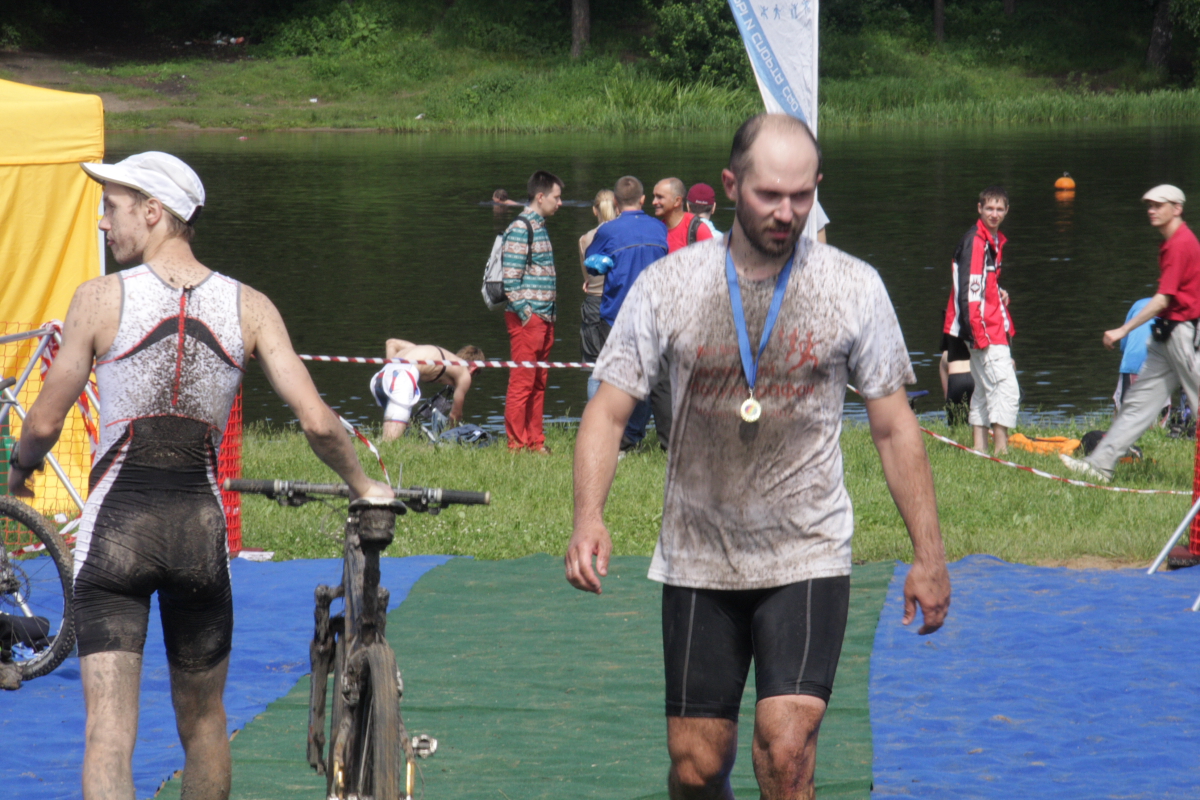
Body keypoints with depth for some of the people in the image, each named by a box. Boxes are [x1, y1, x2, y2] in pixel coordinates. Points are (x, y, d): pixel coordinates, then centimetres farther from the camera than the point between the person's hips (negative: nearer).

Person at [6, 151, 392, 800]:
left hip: (116, 527, -3)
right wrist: (362, 486, 15)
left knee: (110, 726, -8)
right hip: (200, 524, 3)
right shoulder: (249, 307, 1)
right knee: (203, 720, 21)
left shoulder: (99, 299, -6)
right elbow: (317, 423, -4)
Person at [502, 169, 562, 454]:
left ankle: (535, 441, 16)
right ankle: (517, 444, -3)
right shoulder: (521, 228, -11)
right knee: (522, 382, -6)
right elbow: (511, 278, -16)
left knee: (538, 383, 11)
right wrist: (525, 314, -18)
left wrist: (552, 310, 16)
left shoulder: (539, 227, 17)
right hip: (527, 318, -9)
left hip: (544, 318, 9)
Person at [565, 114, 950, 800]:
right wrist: (589, 518, -19)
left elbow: (894, 426, 5)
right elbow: (609, 411, -2)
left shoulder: (853, 287, -2)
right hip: (699, 560, 2)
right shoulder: (668, 286, -2)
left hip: (808, 558, -1)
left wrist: (929, 554, 3)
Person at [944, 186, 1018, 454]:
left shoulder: (994, 240, 16)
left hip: (994, 329, 10)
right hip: (984, 331, -10)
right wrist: (978, 333, -24)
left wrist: (1000, 293, 10)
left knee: (984, 390, 13)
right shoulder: (975, 241, -15)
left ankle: (980, 448, 17)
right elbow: (969, 291, -21)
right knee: (1006, 389, -14)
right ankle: (1001, 450, -14)